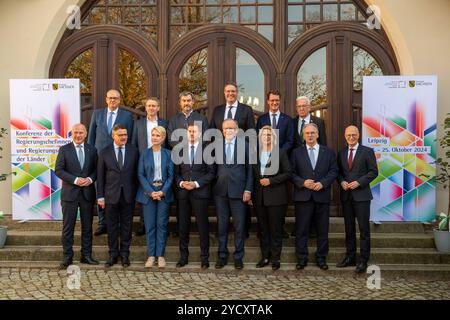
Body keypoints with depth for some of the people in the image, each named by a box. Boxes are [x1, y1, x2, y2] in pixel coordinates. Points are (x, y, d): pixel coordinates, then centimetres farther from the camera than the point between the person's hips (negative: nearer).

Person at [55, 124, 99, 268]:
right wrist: (75, 180, -15)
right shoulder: (64, 150, 1)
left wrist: (90, 179, -11)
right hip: (70, 193, -2)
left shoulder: (92, 149, 9)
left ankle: (86, 255, 17)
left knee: (87, 226, 8)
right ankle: (67, 257, 10)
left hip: (87, 193, 3)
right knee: (68, 227, 1)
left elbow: (96, 169, 9)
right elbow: (58, 170, -5)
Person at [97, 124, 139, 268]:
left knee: (126, 225, 8)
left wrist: (137, 193, 1)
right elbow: (100, 176, 2)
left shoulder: (134, 151, 2)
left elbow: (137, 173, 5)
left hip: (128, 195, 1)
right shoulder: (104, 153, 1)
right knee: (112, 226, 7)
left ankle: (125, 253, 20)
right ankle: (113, 254, 19)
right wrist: (100, 196, -1)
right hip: (111, 195, 0)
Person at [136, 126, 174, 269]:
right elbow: (140, 174, -1)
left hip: (164, 193, 0)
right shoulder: (144, 154, 3)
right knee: (150, 225, 1)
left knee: (162, 224, 3)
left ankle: (160, 255, 11)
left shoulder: (168, 154, 4)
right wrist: (150, 192, -11)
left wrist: (162, 191, -11)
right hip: (148, 192, 0)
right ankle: (151, 255, 10)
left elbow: (171, 175, 2)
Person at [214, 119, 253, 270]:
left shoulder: (244, 145, 3)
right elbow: (213, 167, 7)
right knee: (222, 224, 8)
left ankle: (238, 257, 16)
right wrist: (213, 185, -3)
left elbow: (249, 169, 1)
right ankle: (222, 256, 20)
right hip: (220, 191, 1)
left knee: (239, 225, 4)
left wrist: (248, 189, -5)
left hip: (238, 191, -1)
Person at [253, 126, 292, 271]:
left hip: (276, 196, -3)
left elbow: (288, 173, -4)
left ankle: (276, 258, 10)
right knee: (263, 228, 8)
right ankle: (265, 257, 17)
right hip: (259, 197, 4)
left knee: (276, 229, 1)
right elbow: (253, 173, 14)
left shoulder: (281, 153, 0)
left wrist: (271, 180, -12)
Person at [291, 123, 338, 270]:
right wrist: (303, 182, -14)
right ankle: (301, 258, 11)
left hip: (322, 196, 1)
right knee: (301, 230, 2)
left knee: (322, 230, 7)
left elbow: (333, 171, 4)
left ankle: (321, 258, 18)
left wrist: (322, 183, -11)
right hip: (303, 196, -1)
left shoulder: (328, 152, 10)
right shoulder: (296, 152, 7)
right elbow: (292, 173, 1)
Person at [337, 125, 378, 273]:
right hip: (346, 195, 4)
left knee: (364, 229, -1)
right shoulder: (341, 153, 12)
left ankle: (363, 260, 5)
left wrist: (358, 182, -14)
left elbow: (373, 171, -4)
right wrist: (342, 182, -5)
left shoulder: (367, 151, -1)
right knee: (349, 228, 11)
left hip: (361, 195, -4)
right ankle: (350, 257, 19)